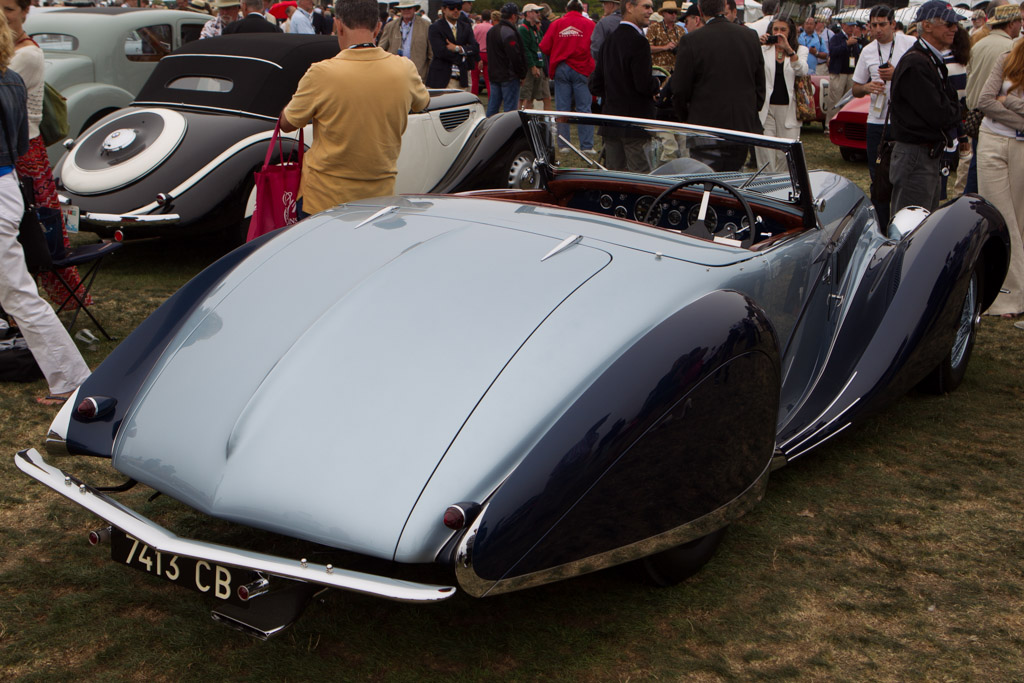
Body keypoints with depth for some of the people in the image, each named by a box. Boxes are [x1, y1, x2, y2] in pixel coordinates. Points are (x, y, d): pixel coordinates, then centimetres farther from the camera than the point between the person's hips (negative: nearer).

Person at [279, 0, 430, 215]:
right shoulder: (404, 69, -6)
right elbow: (423, 102, 19)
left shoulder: (321, 74, -17)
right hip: (380, 197, 3)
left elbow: (287, 124, -2)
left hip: (323, 200, -3)